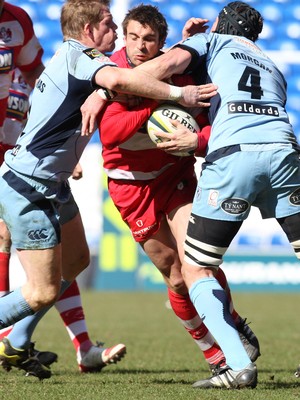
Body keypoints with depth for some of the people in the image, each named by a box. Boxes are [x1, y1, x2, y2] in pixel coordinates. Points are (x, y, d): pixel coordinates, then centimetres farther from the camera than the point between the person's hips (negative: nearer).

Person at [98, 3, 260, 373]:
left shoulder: (177, 72, -12)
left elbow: (213, 124, -13)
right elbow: (110, 134, -26)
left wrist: (197, 141, -36)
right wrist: (157, 100, -32)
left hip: (174, 174, 0)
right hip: (131, 185, 0)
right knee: (176, 277, 2)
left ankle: (234, 325, 9)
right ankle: (215, 355, 18)